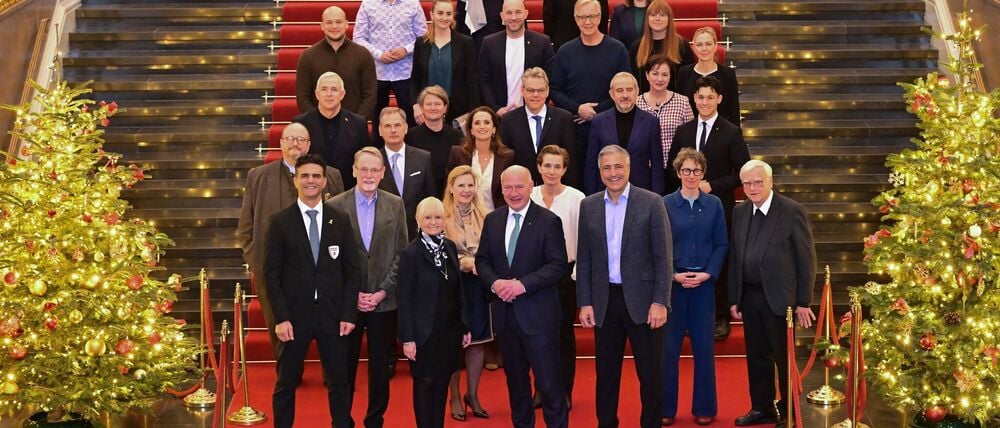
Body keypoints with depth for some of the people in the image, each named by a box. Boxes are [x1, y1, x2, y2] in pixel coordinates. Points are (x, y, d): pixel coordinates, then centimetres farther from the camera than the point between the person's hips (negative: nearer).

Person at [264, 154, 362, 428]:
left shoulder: (340, 220, 5)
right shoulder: (280, 222, -1)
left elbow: (353, 270, 5)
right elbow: (271, 273, -3)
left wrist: (348, 314, -3)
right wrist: (281, 318, -10)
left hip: (332, 314, 2)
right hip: (295, 315, -1)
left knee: (339, 382, 9)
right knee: (286, 383, 9)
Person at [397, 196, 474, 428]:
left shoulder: (450, 247, 5)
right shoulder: (410, 253, -11)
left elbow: (459, 291, 9)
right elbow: (404, 299, -11)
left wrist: (466, 327, 9)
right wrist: (408, 338, -13)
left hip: (451, 330, 5)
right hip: (425, 333, -5)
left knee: (442, 384, 13)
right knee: (425, 385, 8)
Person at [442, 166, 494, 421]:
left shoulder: (484, 216, 2)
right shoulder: (442, 217, -10)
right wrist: (465, 263, -24)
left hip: (478, 286, 4)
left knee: (478, 341, 10)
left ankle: (472, 394, 25)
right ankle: (455, 397, 21)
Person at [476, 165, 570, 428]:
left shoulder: (548, 221, -7)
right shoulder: (492, 220, 9)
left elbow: (558, 265, -12)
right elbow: (482, 260, 10)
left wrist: (523, 284, -21)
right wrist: (494, 282, -10)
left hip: (538, 313, -5)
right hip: (505, 312, 5)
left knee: (548, 381, -3)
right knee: (515, 379, 17)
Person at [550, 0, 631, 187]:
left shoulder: (617, 49, 1)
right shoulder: (565, 51, 6)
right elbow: (555, 91, 6)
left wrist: (597, 110, -10)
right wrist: (578, 109, -11)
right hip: (574, 129, 1)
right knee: (575, 180, 4)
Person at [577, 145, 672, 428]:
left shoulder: (651, 202, -3)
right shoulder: (589, 205, 6)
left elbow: (663, 257, -5)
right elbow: (583, 259, 7)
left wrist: (660, 302, -11)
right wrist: (584, 302, 1)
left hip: (642, 300, -3)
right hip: (604, 301, 3)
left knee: (649, 372, 6)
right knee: (606, 372, 11)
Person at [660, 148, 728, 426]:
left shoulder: (714, 205, 4)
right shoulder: (665, 204, -1)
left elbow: (722, 244, 3)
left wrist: (708, 273, -9)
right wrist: (673, 275, -11)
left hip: (704, 283, 1)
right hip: (672, 283, -1)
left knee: (704, 346, 6)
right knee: (668, 346, 3)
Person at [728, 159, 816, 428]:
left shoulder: (792, 211, -8)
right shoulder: (739, 212, 8)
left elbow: (806, 258, -7)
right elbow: (734, 258, 9)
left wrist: (803, 302, -9)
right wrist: (734, 298, 6)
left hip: (779, 297, -5)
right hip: (749, 296, 5)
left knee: (785, 357, 6)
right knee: (757, 355, 13)